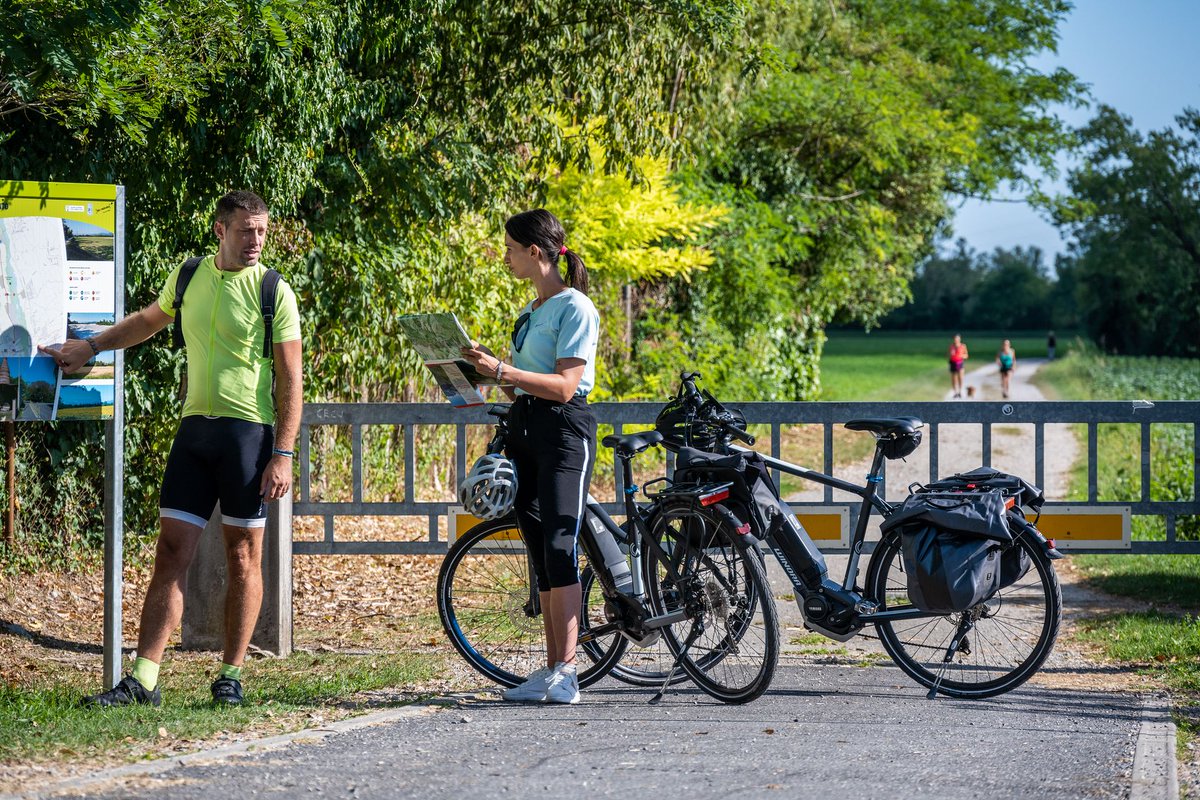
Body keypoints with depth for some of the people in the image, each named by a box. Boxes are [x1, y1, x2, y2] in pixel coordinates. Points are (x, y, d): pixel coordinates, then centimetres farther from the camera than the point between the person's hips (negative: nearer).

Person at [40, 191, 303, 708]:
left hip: (248, 431, -4)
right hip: (194, 427, 4)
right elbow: (147, 321, 31)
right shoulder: (189, 276, 9)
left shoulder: (273, 291, -4)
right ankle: (143, 679, -4)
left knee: (243, 557, 3)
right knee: (172, 552, -1)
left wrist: (283, 454, -12)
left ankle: (232, 675, 12)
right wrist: (88, 346, 31)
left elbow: (290, 379, -6)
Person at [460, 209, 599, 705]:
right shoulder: (530, 311, 19)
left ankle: (566, 672, -18)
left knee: (559, 546, -15)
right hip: (523, 427, 9)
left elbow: (564, 385, -17)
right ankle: (551, 669, 7)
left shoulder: (575, 308, -8)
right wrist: (481, 372, 6)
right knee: (541, 552, 6)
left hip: (563, 427, -9)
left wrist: (501, 370, -23)